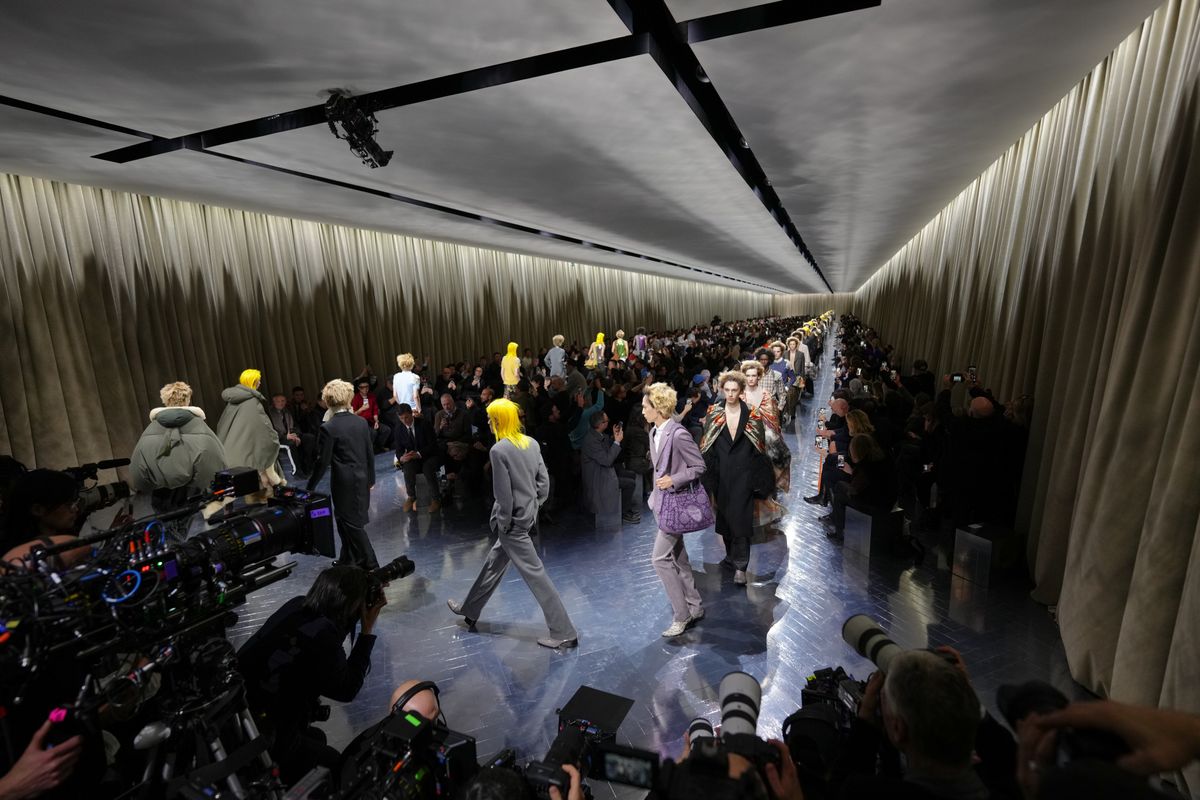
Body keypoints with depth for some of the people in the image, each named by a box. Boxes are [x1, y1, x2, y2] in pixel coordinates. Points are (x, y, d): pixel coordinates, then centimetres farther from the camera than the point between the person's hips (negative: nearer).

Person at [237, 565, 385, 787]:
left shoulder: (297, 606, -12)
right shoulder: (321, 638, -32)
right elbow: (347, 689, -15)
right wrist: (368, 631, -14)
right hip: (261, 738, -7)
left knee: (317, 738, 28)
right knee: (334, 764, 12)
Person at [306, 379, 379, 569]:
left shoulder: (328, 428, -15)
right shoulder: (361, 422, 0)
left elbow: (322, 462, -12)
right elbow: (370, 453, 6)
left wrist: (310, 487, 1)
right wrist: (371, 479, 17)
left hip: (344, 484, -6)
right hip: (362, 480, 6)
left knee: (352, 524, 4)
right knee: (347, 521, 20)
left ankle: (370, 565, 9)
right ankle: (347, 560, 32)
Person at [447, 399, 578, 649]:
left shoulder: (499, 450, -20)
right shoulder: (531, 443, 2)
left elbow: (504, 494, -19)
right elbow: (544, 482, 4)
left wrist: (502, 524, -7)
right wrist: (533, 507, 13)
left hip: (512, 521, -8)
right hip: (527, 515, 8)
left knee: (534, 572, 0)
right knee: (494, 562, 23)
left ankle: (564, 633, 9)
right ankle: (469, 610, 44)